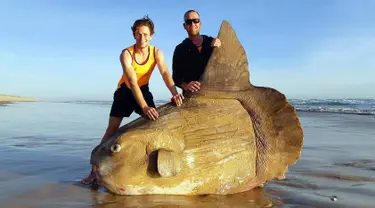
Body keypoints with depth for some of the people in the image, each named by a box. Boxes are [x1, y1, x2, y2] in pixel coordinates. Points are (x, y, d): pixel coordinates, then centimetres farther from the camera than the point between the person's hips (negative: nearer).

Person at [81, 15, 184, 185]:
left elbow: (165, 72, -31)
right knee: (112, 130, -3)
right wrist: (144, 107, -49)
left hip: (144, 90, 3)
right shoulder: (126, 54, -26)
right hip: (125, 91, -2)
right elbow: (132, 82, -37)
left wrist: (174, 93, -50)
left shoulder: (156, 52, -16)